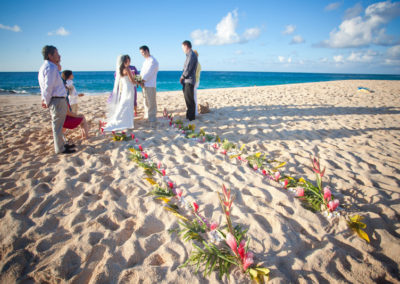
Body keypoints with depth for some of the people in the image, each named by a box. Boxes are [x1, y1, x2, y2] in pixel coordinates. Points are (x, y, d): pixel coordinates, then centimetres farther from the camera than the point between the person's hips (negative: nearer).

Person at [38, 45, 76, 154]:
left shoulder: (45, 66, 16)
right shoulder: (51, 67, -16)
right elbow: (48, 87, -20)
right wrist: (47, 102, -12)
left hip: (58, 100, 11)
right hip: (57, 100, -11)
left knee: (57, 125, 19)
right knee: (57, 126, -3)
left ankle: (61, 144, 32)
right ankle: (60, 149, 6)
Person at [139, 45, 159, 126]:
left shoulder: (153, 61, -8)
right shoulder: (145, 61, 20)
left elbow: (149, 73, -16)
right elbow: (142, 72, 14)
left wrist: (142, 81, -15)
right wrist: (141, 81, -3)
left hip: (150, 85, -9)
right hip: (144, 85, 9)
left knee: (151, 102, -5)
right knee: (146, 101, 14)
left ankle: (152, 118, 1)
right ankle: (147, 116, 24)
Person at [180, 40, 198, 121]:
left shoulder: (191, 55, -12)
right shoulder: (189, 55, 19)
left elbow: (188, 68, -17)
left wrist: (182, 77, -6)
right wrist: (183, 77, 9)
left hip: (189, 81, -10)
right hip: (186, 81, 10)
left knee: (190, 100, -5)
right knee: (187, 99, 15)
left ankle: (191, 117, 1)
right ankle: (189, 115, 23)